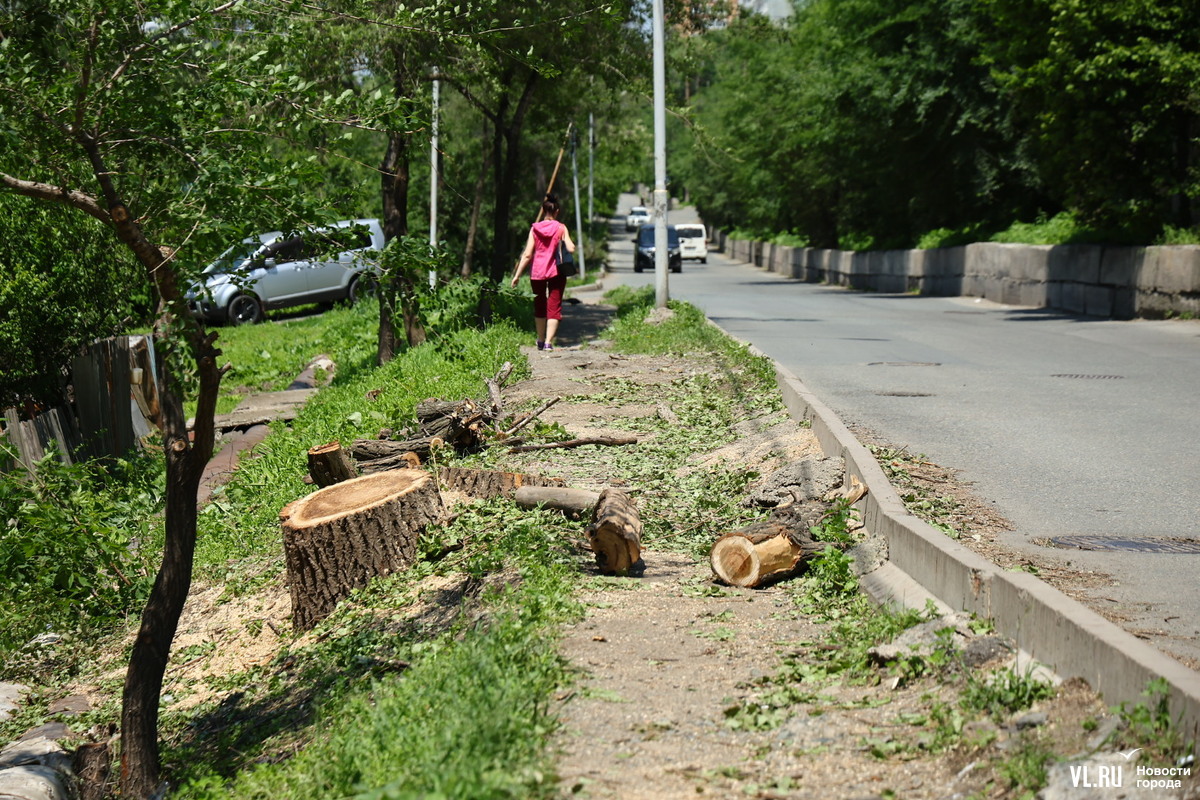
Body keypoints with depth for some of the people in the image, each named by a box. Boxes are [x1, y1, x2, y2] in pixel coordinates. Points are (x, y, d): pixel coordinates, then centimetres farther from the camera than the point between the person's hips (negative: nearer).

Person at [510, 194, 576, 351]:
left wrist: (517, 274, -3)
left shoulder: (535, 229, 0)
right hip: (556, 272, -2)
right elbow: (571, 249, -13)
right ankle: (548, 342, -14)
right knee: (554, 307, 0)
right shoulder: (561, 228, -4)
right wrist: (571, 243, 10)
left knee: (539, 307, 17)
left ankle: (541, 341, 28)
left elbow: (527, 254, -5)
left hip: (537, 272, 2)